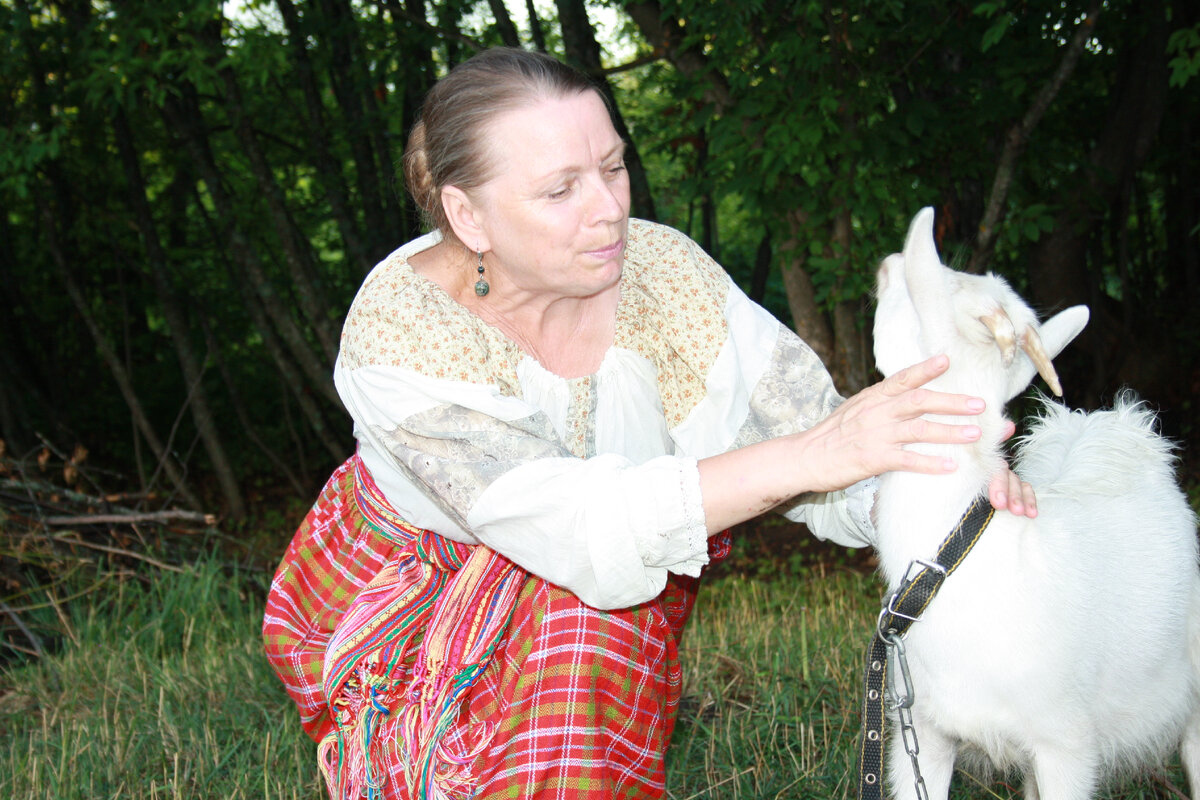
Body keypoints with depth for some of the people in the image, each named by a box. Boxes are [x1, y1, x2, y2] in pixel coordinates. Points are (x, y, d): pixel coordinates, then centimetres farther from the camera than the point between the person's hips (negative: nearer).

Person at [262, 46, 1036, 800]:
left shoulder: (666, 271, -19)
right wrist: (806, 456, -47)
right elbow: (580, 530, -39)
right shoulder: (397, 334, -30)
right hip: (407, 595, -2)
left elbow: (800, 413, -16)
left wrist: (952, 482, -37)